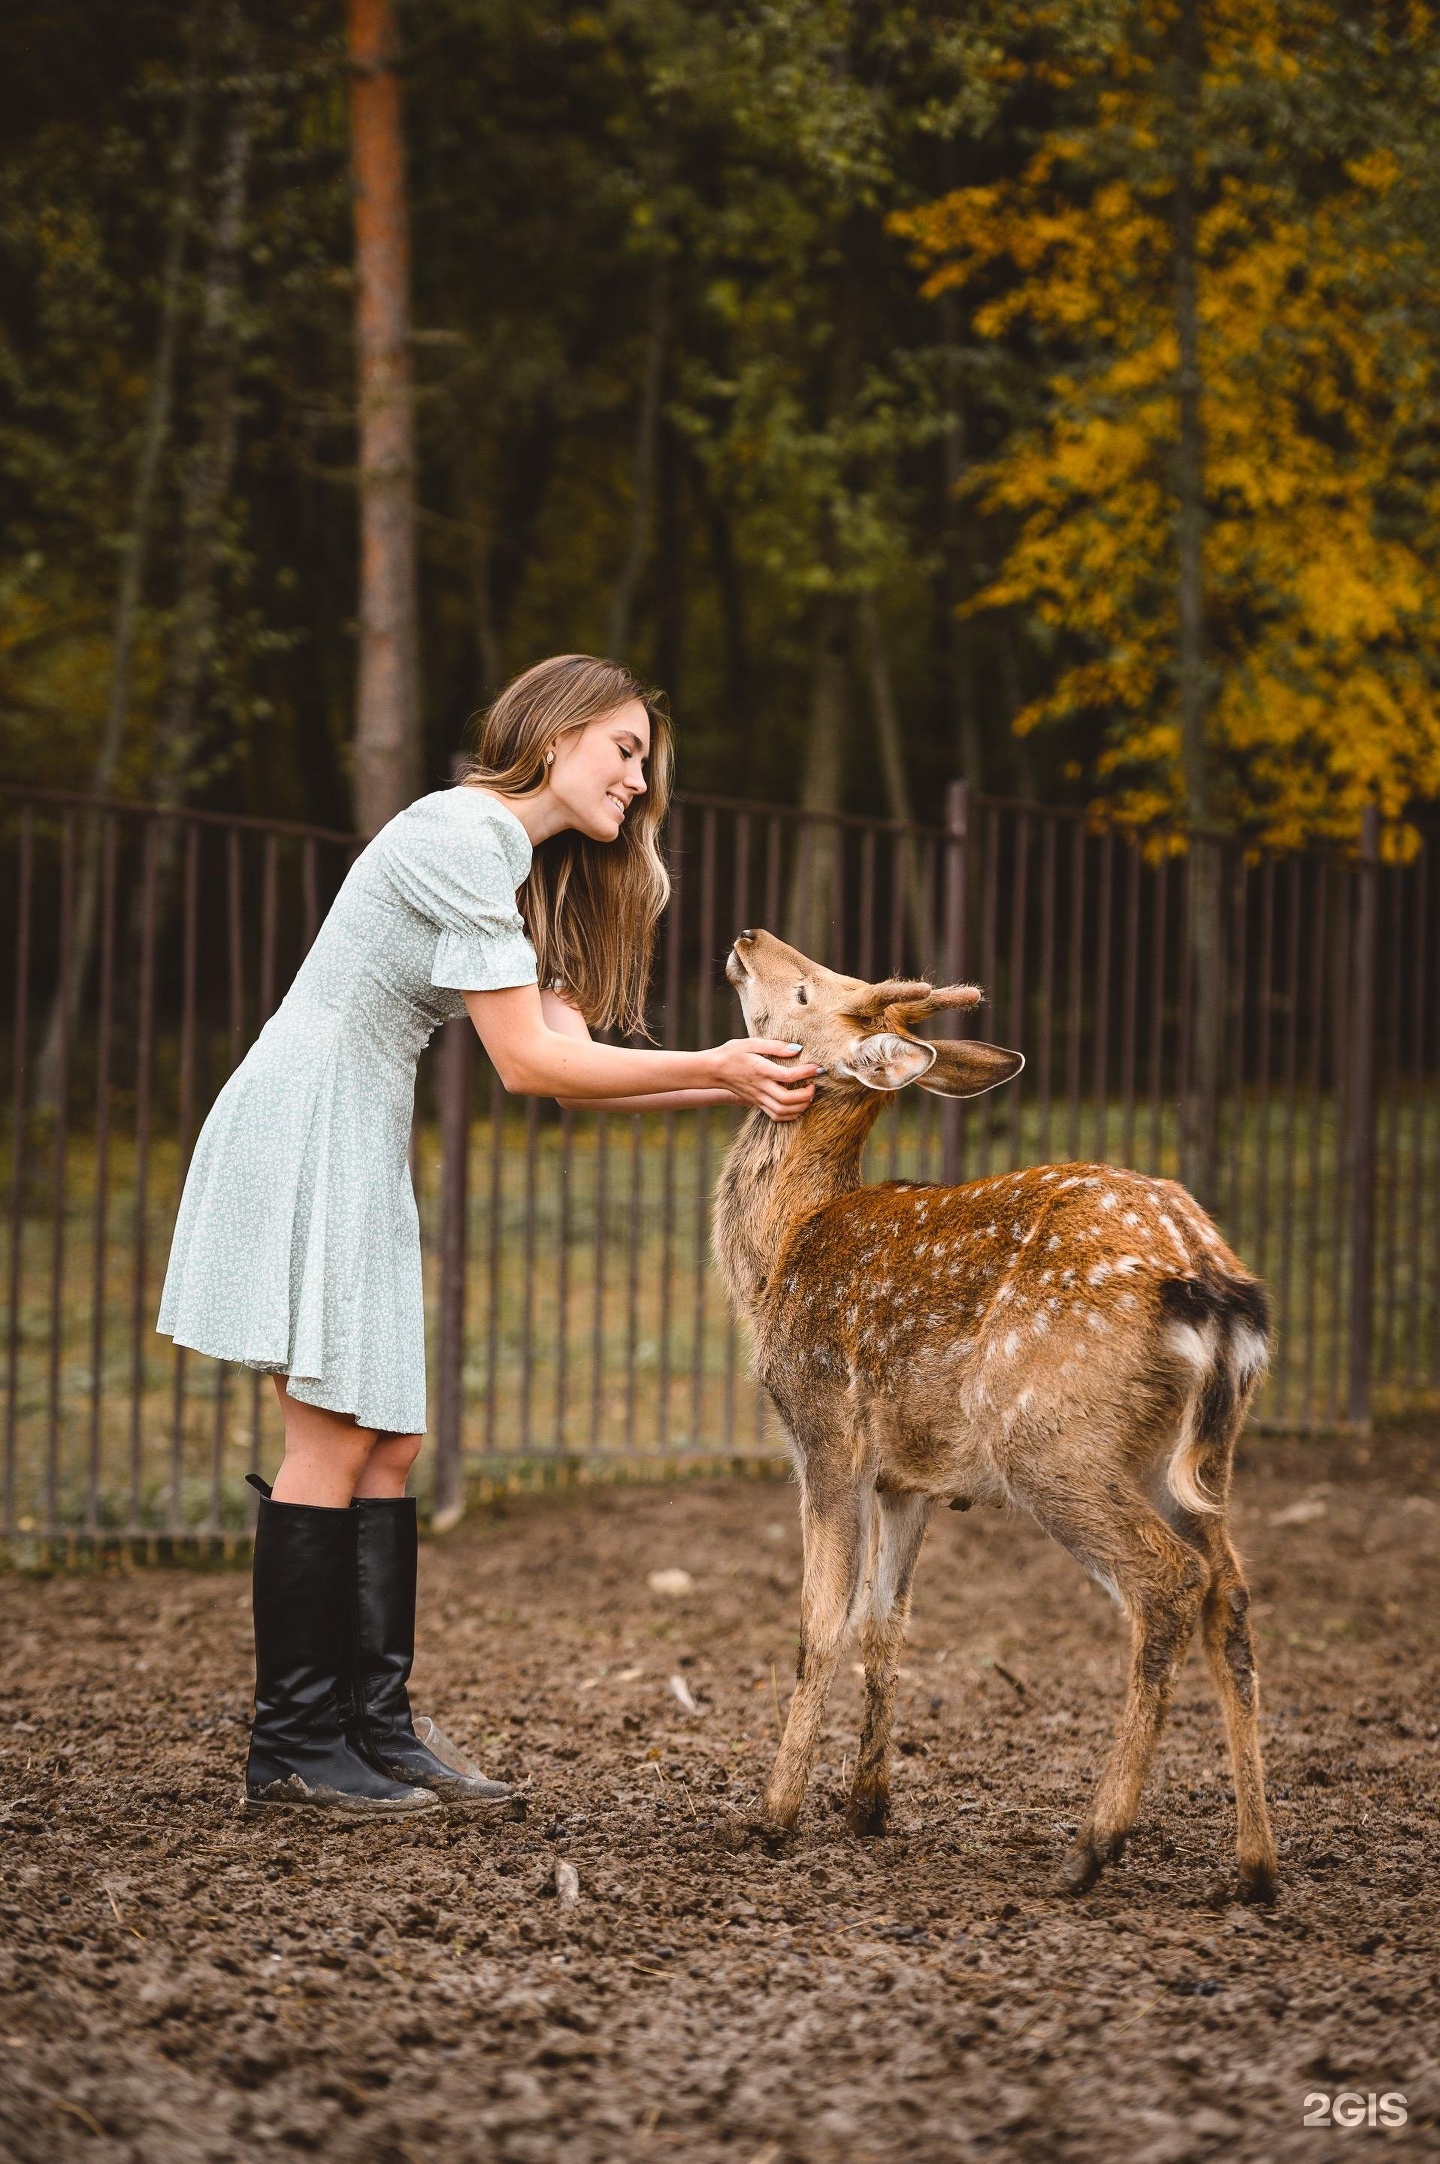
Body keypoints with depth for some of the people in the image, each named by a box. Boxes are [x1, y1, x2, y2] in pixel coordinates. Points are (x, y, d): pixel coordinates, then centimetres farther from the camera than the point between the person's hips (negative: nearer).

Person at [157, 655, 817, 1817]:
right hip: (301, 1133, -10)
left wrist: (737, 1084, -4)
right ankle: (292, 1748, -2)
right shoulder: (459, 835, -15)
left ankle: (376, 1728, 10)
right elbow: (527, 1061, -18)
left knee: (388, 1443, 7)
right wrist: (717, 1067, -16)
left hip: (359, 1144, 10)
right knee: (334, 1440, -8)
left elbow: (573, 1060, 7)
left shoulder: (520, 869, 16)